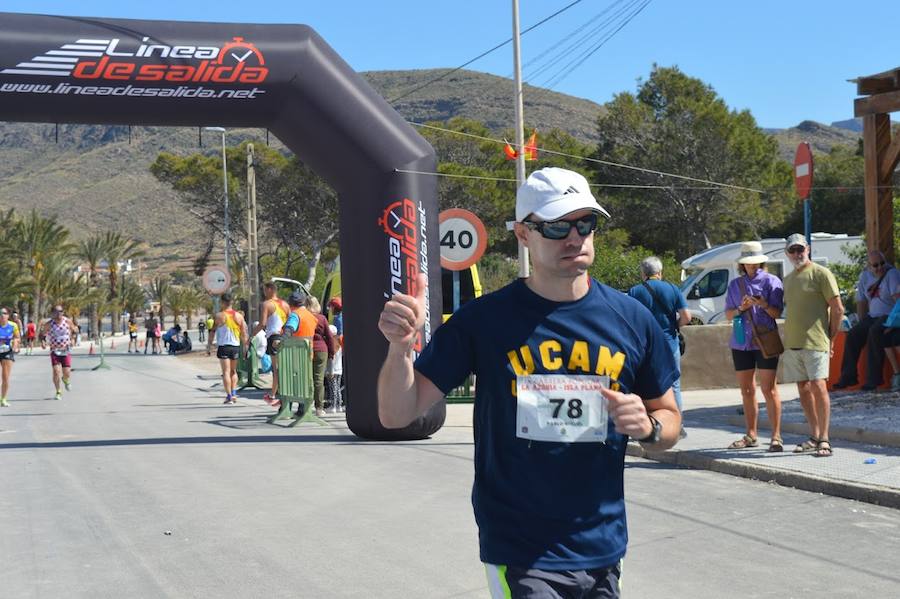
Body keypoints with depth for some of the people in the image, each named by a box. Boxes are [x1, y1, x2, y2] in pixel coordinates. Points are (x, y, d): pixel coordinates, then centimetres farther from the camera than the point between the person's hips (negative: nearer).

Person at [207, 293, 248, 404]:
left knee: (226, 371, -3)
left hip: (223, 346, -4)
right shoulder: (239, 316, 5)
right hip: (236, 346, 4)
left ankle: (229, 396, -8)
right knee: (233, 371, 17)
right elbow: (244, 334, 7)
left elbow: (212, 332, -5)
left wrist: (208, 346, 2)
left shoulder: (219, 316, -6)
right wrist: (245, 347, 16)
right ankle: (233, 394, 9)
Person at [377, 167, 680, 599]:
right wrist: (401, 347, -25)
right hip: (520, 556, -3)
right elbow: (396, 414, -7)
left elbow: (670, 422, 10)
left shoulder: (631, 319, 0)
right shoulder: (484, 319, -7)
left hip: (603, 549, 4)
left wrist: (648, 427, -13)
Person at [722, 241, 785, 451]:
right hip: (741, 342, 5)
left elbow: (777, 313, -1)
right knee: (746, 390, 8)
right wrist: (741, 308, -7)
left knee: (769, 389, -8)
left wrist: (763, 304, -21)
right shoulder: (735, 284, 14)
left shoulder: (771, 281, 2)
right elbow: (728, 314, 13)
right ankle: (751, 435, 17)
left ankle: (776, 437, -6)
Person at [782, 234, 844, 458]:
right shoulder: (788, 279, 17)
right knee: (803, 389, 8)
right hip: (792, 343, 7)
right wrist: (791, 336, 12)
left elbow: (838, 308, -5)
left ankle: (824, 439, -8)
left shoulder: (821, 273, -4)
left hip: (815, 341, -7)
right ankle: (814, 437, 16)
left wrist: (830, 337, -5)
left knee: (818, 386, -11)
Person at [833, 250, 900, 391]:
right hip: (873, 316, 7)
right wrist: (862, 323, 5)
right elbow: (861, 302, 13)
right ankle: (848, 376, -8)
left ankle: (873, 378, -30)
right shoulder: (864, 276, 9)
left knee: (874, 333, -32)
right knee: (853, 335, -12)